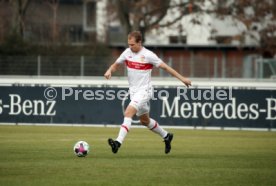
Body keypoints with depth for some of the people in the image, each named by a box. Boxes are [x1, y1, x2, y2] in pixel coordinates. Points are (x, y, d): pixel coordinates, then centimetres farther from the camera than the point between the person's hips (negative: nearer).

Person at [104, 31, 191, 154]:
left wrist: (182, 78, -7)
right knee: (144, 120, 18)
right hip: (133, 91, 7)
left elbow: (165, 67, -7)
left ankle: (118, 142, -34)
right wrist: (109, 71, -11)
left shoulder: (148, 55, -13)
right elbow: (116, 65, 13)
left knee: (128, 113, -25)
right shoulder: (127, 52, 3)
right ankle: (166, 136, 38)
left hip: (144, 91, -7)